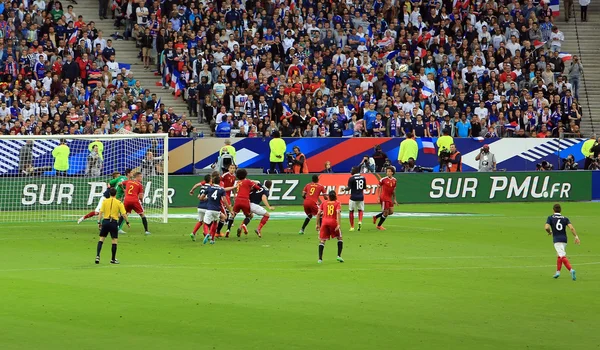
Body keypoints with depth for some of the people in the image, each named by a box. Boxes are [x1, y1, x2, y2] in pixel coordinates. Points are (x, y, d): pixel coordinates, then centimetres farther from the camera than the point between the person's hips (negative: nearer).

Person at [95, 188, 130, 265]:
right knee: (115, 240, 7)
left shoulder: (105, 201, 3)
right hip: (113, 222, -2)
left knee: (101, 239, 10)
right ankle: (113, 259, 9)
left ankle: (97, 256, 0)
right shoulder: (119, 203, -2)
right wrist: (127, 222, 7)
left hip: (105, 221, 2)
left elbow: (101, 212, 0)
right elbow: (124, 214, -5)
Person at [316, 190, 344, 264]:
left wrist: (318, 224, 12)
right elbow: (338, 213, -8)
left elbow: (318, 213, 7)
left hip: (324, 222, 1)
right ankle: (339, 256, 8)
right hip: (333, 222, -1)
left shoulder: (324, 203, 14)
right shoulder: (337, 203, 8)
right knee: (339, 238, 18)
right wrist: (338, 224, -14)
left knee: (322, 240, 7)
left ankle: (320, 259, -3)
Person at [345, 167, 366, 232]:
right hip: (361, 197, 4)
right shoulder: (363, 178, 4)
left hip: (353, 197, -4)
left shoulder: (351, 178, -11)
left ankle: (352, 227, 10)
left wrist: (345, 189, 9)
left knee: (351, 211, 9)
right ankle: (360, 221, -7)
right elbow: (364, 187, 11)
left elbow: (349, 188, -11)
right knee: (360, 210, 19)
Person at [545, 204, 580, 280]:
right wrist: (576, 237, -7)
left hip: (557, 240, -5)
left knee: (562, 256, -16)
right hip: (564, 239, 5)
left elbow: (546, 227, -12)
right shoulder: (565, 218, 10)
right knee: (559, 255, 25)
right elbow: (571, 228, -4)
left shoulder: (550, 218, 2)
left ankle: (571, 270, -35)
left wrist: (550, 232, 9)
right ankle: (558, 272, 30)